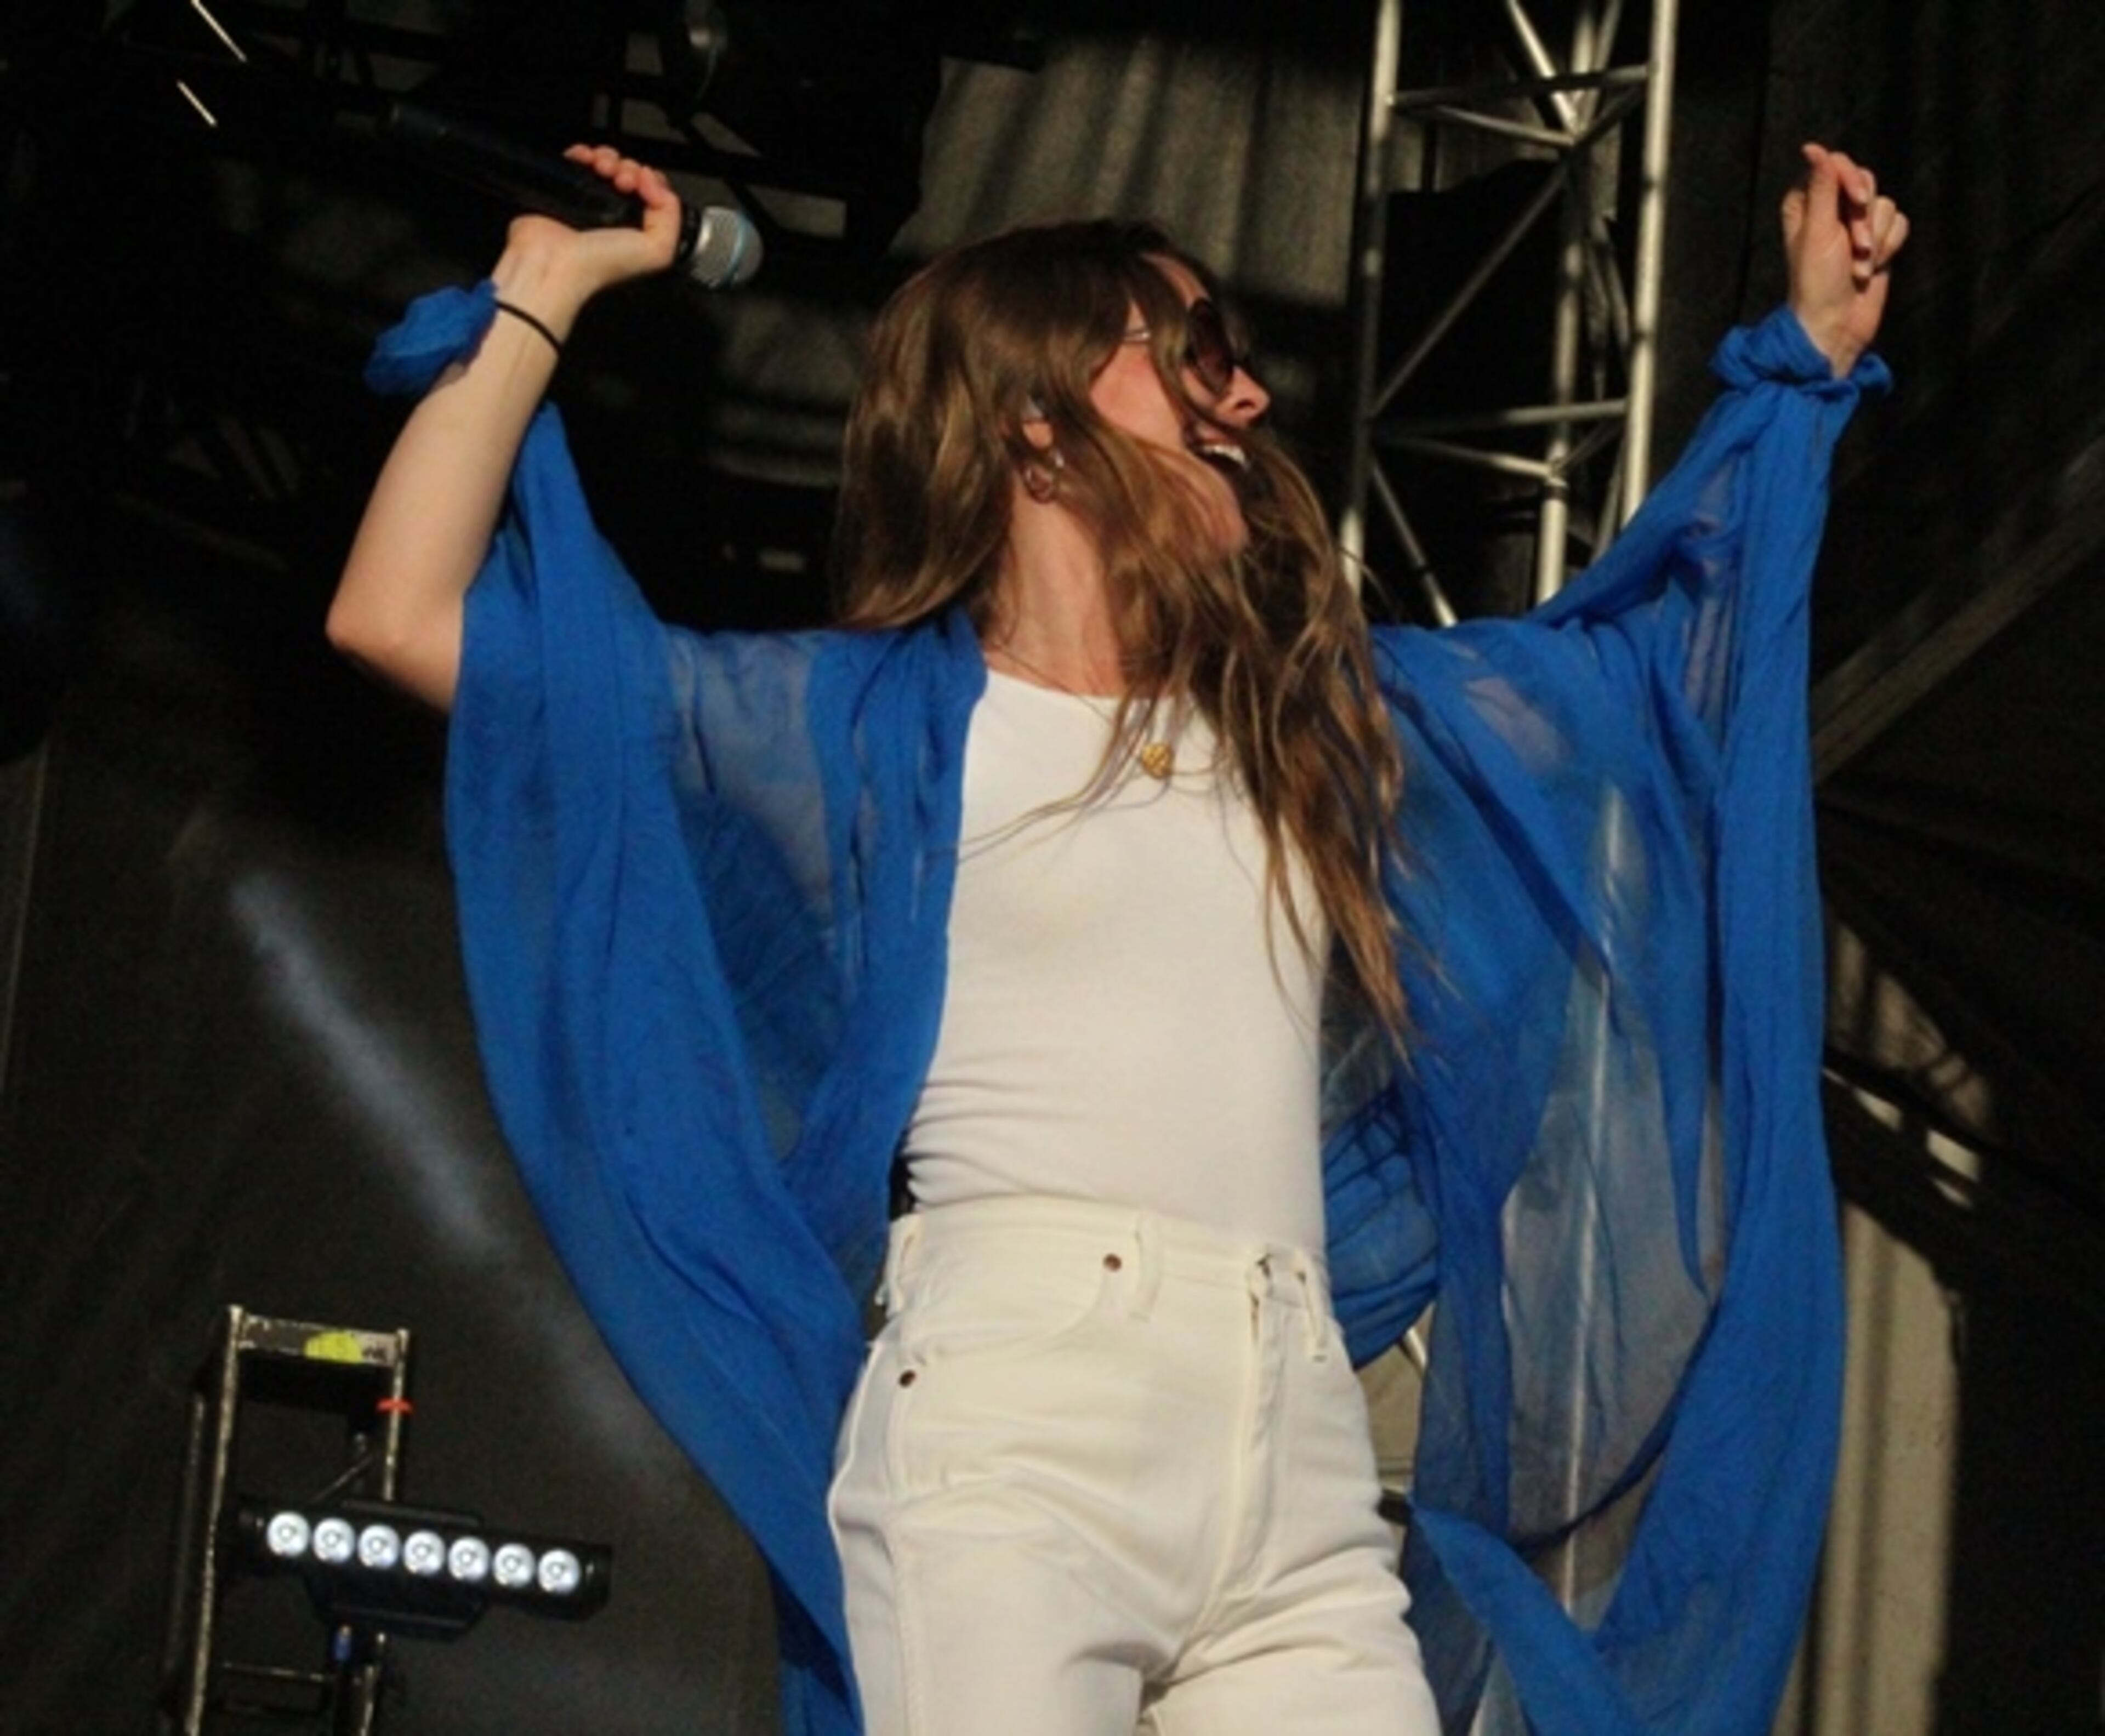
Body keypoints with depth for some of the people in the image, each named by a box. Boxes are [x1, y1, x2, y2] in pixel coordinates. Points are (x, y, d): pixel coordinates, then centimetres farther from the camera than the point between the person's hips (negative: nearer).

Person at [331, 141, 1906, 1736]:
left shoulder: (1316, 713, 25)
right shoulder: (878, 719, 10)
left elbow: (1656, 632, 38)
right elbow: (403, 616, 6)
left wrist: (1813, 352, 38)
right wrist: (546, 283, 10)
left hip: (1302, 1489, 5)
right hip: (1009, 1444, -5)